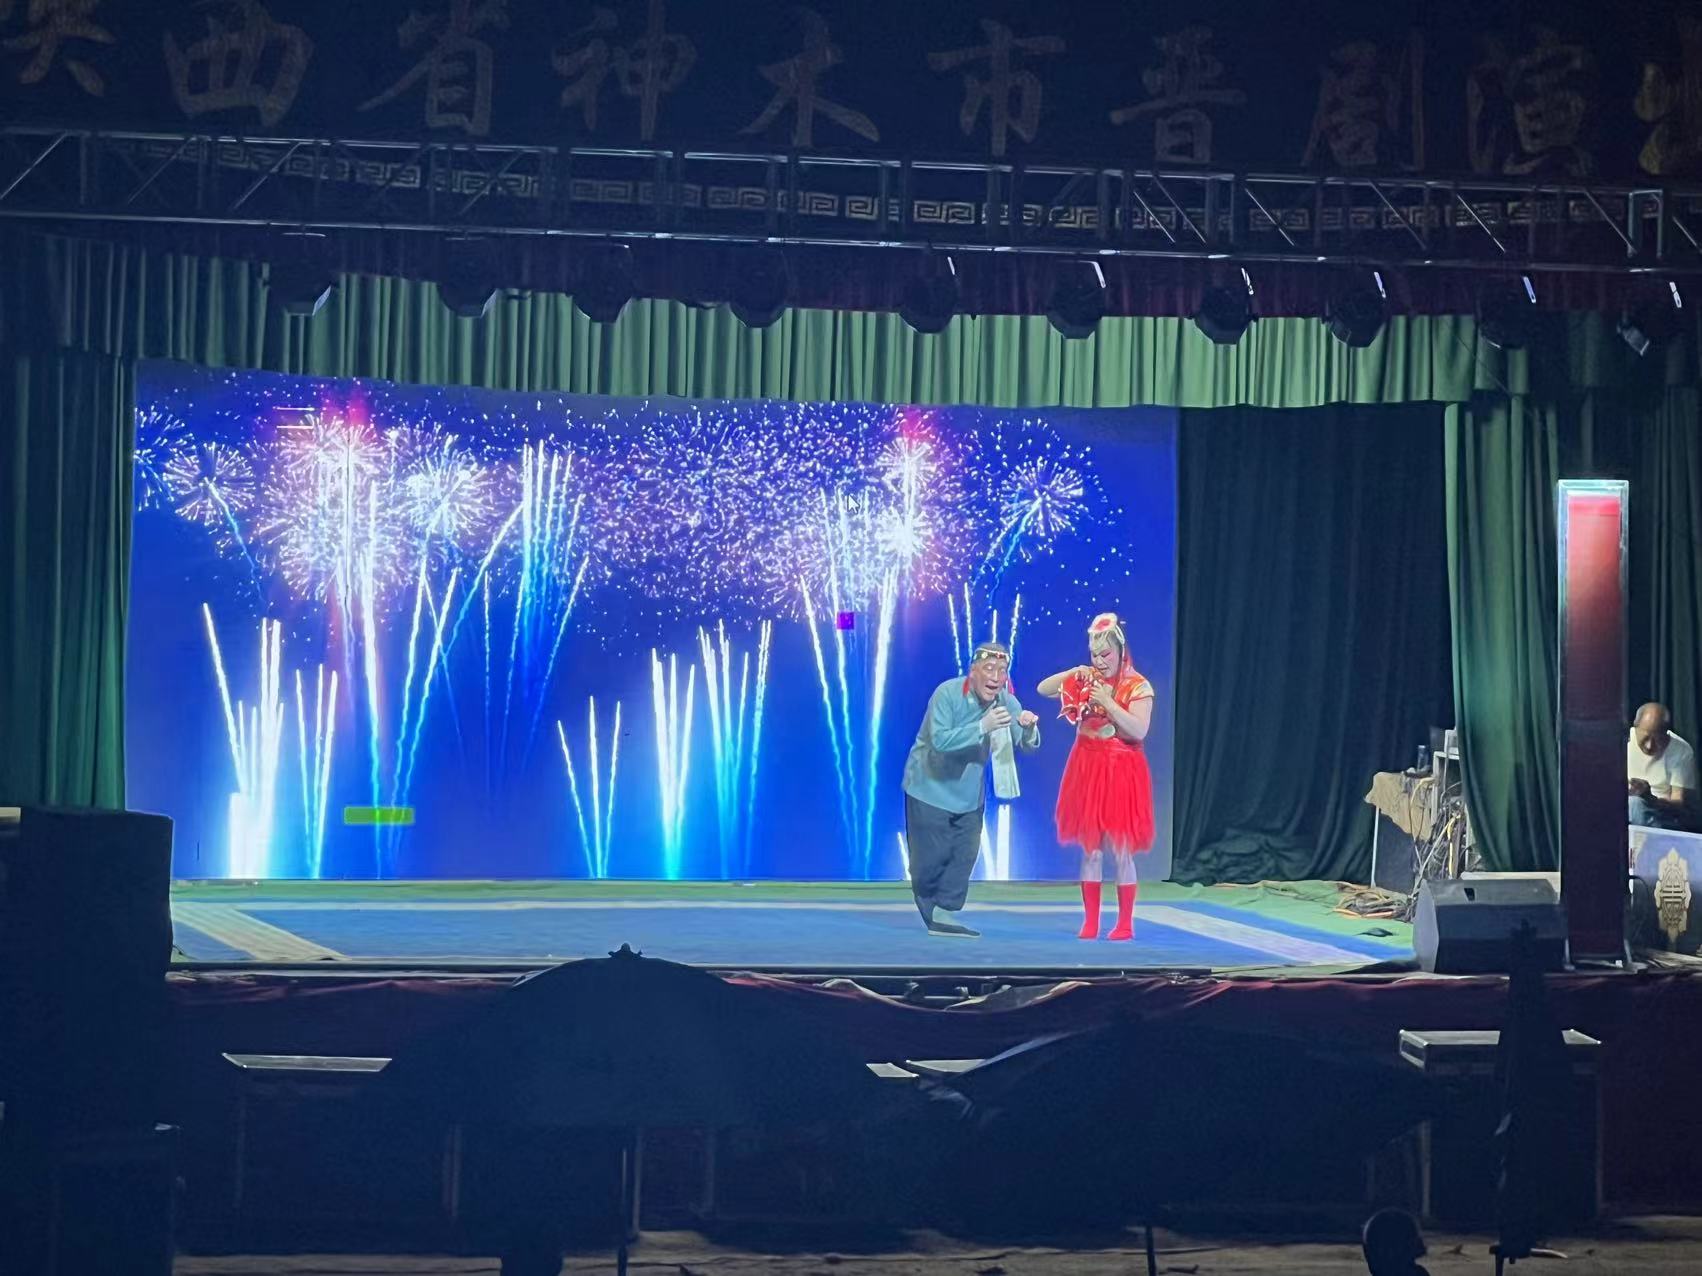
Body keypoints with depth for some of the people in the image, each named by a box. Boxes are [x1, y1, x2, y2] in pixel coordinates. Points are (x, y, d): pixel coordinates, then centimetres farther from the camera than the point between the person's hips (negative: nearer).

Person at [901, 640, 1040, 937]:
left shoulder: (1006, 702, -8)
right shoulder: (947, 693, -22)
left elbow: (1028, 746, -11)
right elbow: (939, 740, -33)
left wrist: (1029, 728, -34)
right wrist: (983, 727, -42)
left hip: (969, 795, 5)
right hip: (930, 787, -5)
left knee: (964, 857, 3)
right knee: (931, 857, -1)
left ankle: (942, 914, 13)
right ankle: (925, 900, 23)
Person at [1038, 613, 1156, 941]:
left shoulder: (1138, 686, -7)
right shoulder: (1085, 680, 6)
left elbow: (1138, 731, -17)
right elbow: (1043, 689, 6)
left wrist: (1108, 702, -22)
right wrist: (1073, 674, -9)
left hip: (1120, 774, -4)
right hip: (1087, 771, 4)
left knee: (1121, 850, -2)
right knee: (1090, 850, 5)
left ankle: (1125, 923, 6)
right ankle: (1090, 922, 10)